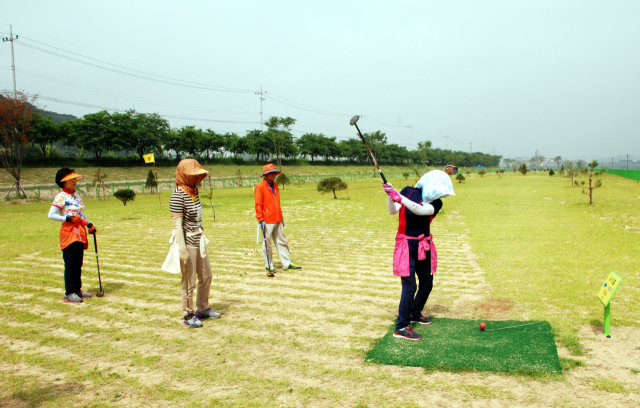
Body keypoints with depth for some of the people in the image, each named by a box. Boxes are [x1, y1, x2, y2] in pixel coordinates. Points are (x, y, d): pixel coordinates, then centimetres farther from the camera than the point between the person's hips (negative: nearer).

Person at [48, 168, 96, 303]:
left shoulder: (76, 195, 15)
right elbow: (51, 215, -14)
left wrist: (89, 224, 12)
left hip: (80, 233, 8)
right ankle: (69, 293, 0)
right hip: (69, 233, -8)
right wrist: (68, 219, -21)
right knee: (70, 264, -6)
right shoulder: (61, 197, -8)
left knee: (78, 263, 12)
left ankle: (77, 290, 20)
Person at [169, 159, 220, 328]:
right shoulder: (178, 195, -16)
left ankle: (202, 308, 35)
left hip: (199, 241, 9)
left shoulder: (194, 191, 9)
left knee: (206, 276, 18)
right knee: (189, 281, 3)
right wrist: (182, 249, -21)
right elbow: (177, 224, -19)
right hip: (188, 243, -9)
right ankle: (189, 314, 19)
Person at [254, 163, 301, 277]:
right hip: (267, 221, -7)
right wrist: (260, 220, -14)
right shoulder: (260, 187, -7)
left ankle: (287, 264, 13)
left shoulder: (275, 185, 16)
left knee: (282, 242, 8)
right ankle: (269, 266, 12)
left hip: (277, 221, 7)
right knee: (267, 244, 2)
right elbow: (258, 205, -10)